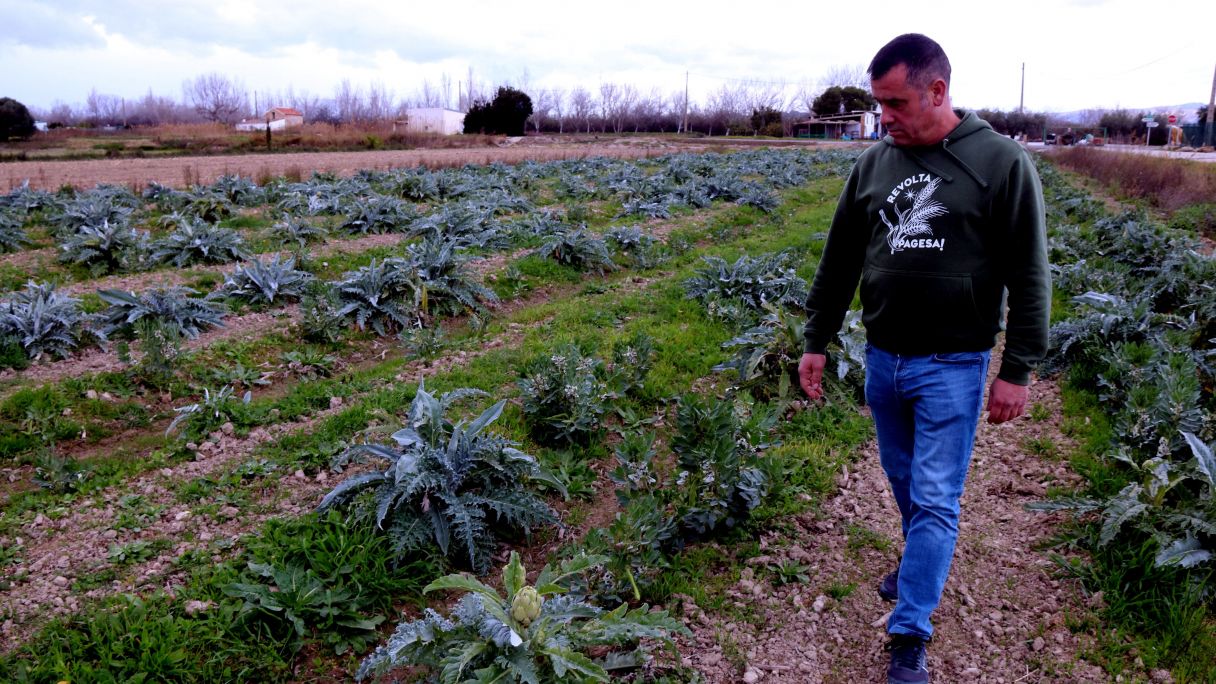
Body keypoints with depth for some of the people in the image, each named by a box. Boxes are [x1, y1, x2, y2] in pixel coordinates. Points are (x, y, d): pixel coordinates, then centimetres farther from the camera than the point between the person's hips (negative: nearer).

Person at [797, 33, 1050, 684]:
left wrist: (1017, 369, -10)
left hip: (952, 367, -4)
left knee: (935, 499, 0)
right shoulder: (874, 162, 3)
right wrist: (816, 341, 9)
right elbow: (838, 261, 9)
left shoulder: (1001, 162, -10)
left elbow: (1029, 276, -8)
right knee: (904, 482, 18)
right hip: (882, 359, 5)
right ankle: (923, 562, 43)